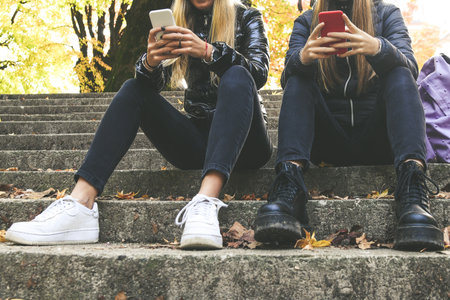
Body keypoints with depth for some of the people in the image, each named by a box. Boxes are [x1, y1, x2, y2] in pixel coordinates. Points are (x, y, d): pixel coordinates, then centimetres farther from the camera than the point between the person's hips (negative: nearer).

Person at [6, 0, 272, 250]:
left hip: (245, 140, -3)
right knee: (134, 89, -15)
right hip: (197, 139, 3)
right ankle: (80, 204, -36)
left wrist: (208, 51, -30)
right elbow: (155, 83, 1)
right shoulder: (181, 25, 14)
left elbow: (259, 72, -12)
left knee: (236, 75, -30)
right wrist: (150, 62, -24)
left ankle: (206, 203, -54)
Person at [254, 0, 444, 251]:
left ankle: (414, 198, -44)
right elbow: (288, 80, -4)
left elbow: (409, 68, -8)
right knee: (299, 79, -18)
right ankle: (289, 190, -42)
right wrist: (303, 57, -29)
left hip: (376, 139, 0)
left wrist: (377, 48, -31)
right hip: (329, 140, 1)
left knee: (400, 76, -22)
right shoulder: (306, 22, 13)